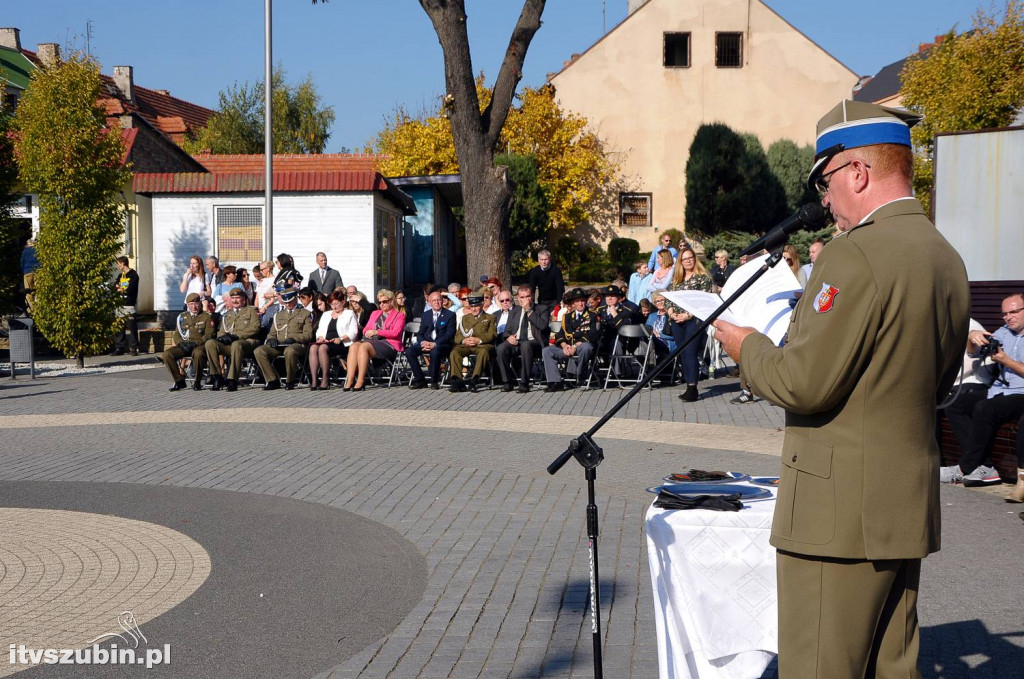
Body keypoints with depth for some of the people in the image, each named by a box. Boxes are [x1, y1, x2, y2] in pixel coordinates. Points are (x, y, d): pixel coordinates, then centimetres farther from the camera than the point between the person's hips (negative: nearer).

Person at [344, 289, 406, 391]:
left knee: (363, 346, -33)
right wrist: (368, 332, -3)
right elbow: (366, 329, 23)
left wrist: (377, 332, -12)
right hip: (372, 340, 5)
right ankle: (350, 381, -38)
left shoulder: (399, 315, 13)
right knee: (354, 346, -28)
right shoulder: (375, 313, 31)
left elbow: (395, 333, -4)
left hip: (389, 345, -5)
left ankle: (360, 382, -37)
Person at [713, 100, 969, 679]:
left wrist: (750, 347, -2)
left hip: (841, 511, -9)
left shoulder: (859, 253, -18)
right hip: (910, 507, 9)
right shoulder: (948, 259, 10)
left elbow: (805, 386, -20)